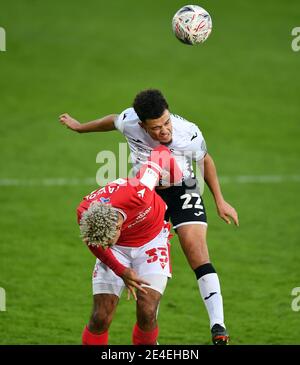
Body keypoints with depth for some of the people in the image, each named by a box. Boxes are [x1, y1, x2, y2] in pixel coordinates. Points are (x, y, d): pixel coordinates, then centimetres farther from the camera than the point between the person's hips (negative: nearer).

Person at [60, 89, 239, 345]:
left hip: (183, 191, -3)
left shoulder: (189, 134, -25)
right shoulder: (128, 121, -22)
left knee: (198, 254, -19)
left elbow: (205, 160, -2)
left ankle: (218, 327, -23)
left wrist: (220, 201, 5)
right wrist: (80, 127, 22)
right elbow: (112, 121, 5)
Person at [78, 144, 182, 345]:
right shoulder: (84, 214, -30)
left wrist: (175, 173, 0)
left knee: (147, 314, -16)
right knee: (101, 318, -12)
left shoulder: (138, 193, -39)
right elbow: (95, 245, -6)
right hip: (118, 250, 1)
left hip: (151, 242, -1)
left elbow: (160, 152, -21)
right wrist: (122, 272, -14)